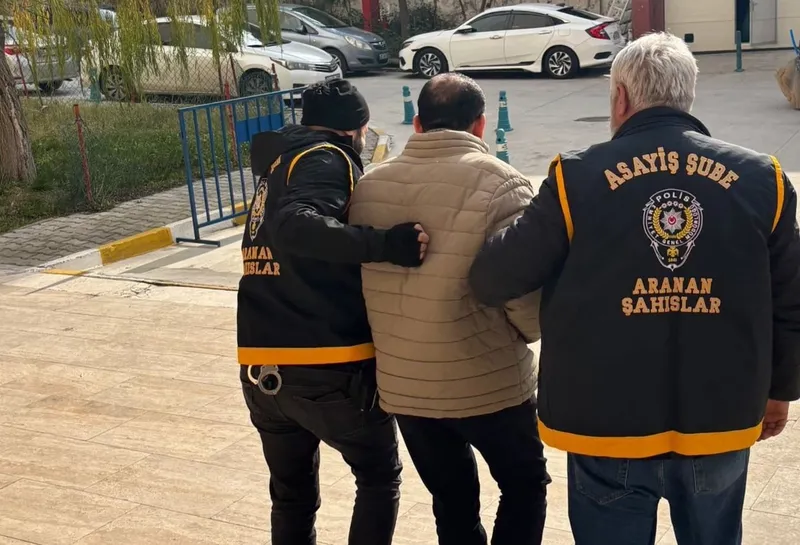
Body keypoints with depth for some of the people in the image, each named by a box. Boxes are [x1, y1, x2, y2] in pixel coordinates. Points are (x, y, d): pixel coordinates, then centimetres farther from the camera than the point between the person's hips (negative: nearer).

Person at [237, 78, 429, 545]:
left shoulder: (277, 167, 19)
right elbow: (296, 227, -26)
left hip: (262, 368, 7)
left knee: (292, 495, 19)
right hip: (328, 367, -7)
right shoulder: (326, 159, -7)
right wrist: (388, 244, -30)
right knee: (380, 477, 14)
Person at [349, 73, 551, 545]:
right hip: (490, 382, -4)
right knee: (524, 486, 20)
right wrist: (527, 332, 2)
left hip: (402, 385, 5)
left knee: (452, 499, 22)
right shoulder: (499, 183, -14)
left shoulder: (369, 186, 2)